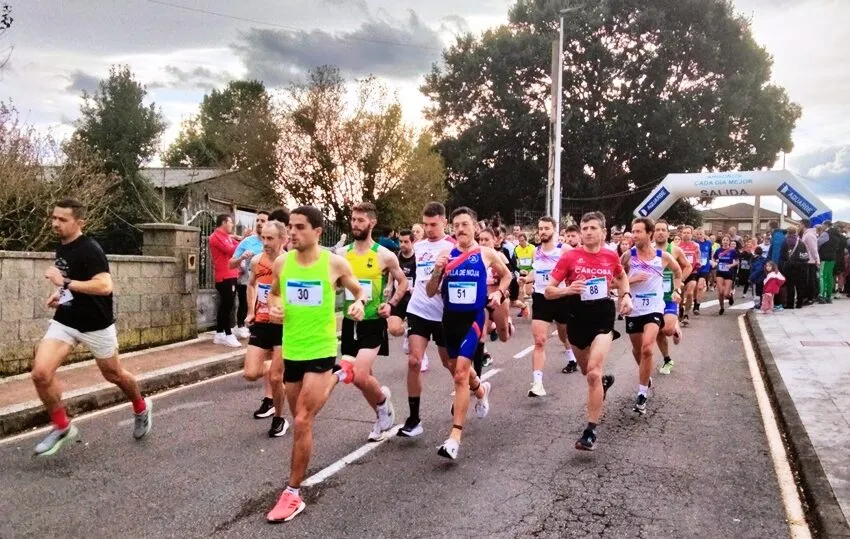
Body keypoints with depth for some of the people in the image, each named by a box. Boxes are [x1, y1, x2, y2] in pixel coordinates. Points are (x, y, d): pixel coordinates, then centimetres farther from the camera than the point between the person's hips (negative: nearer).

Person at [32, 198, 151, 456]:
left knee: (114, 374, 13)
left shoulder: (90, 249, -21)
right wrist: (59, 292, 7)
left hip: (95, 325, -6)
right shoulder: (61, 246, 4)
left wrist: (65, 283, -32)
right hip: (64, 321, 6)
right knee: (40, 373, -11)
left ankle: (141, 409, 41)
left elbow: (104, 286, -33)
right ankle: (61, 426, 8)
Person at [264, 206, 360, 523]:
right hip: (292, 350, 5)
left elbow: (359, 291, 6)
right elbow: (274, 293, 16)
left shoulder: (335, 263, -10)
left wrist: (359, 305, -17)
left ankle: (293, 495, 3)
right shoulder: (281, 263, -2)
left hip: (321, 350, -5)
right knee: (300, 417, 21)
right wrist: (273, 308, -6)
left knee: (302, 421, -11)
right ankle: (338, 376, 51)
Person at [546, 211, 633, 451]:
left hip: (604, 317, -1)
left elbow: (622, 277, 23)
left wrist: (626, 296, 5)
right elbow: (548, 291, -9)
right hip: (578, 319, 1)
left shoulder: (611, 256, -1)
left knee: (593, 373, -16)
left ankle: (591, 430, -8)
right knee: (587, 371, 20)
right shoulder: (569, 256, -9)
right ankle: (604, 380, 58)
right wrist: (567, 290, -27)